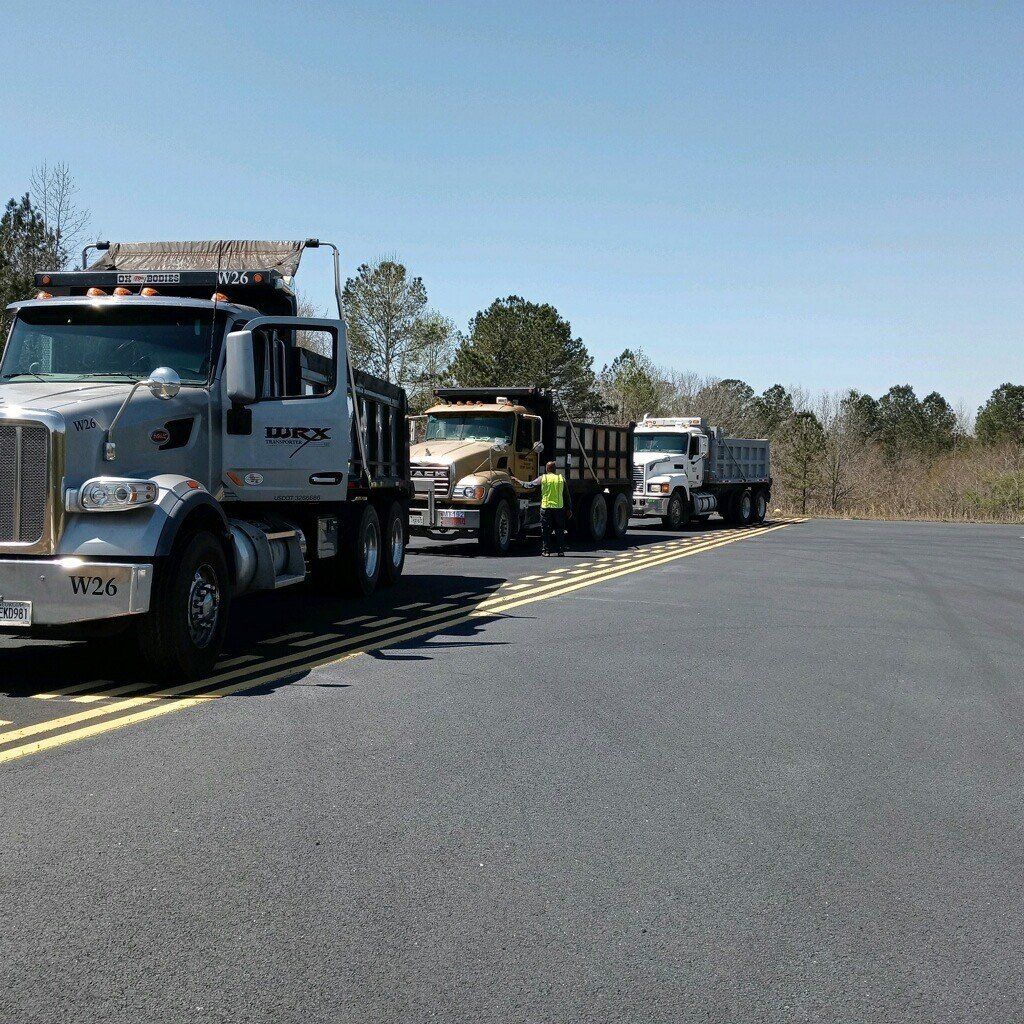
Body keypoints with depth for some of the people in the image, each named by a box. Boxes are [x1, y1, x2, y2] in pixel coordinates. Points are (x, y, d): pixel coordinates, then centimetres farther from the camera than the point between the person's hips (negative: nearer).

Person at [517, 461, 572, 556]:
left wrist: (519, 481, 24)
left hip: (546, 507, -2)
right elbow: (566, 495, 8)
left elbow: (529, 484, 8)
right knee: (559, 530, 9)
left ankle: (546, 551, 4)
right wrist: (569, 509, 15)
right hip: (559, 508, 2)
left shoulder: (543, 478, -1)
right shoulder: (561, 478, 5)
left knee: (545, 530, 5)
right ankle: (560, 551, 8)